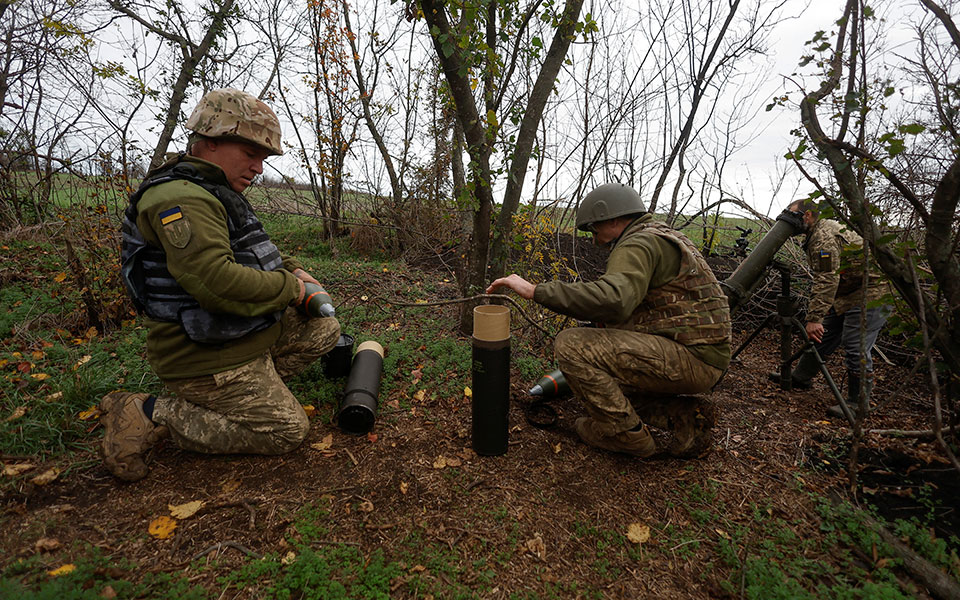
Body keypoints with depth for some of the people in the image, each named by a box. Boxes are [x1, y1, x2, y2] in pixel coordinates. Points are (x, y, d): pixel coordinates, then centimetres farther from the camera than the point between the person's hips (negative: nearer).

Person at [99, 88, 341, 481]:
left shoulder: (214, 194, 13)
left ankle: (253, 389, 9)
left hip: (244, 332, 10)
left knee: (325, 329, 12)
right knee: (285, 430, -5)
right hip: (207, 357, -10)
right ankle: (150, 415, -2)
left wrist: (291, 270, 6)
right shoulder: (181, 198, -22)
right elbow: (215, 280, -36)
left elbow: (249, 253, 26)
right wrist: (288, 288, -20)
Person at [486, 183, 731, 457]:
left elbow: (612, 299, -32)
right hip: (702, 354, 10)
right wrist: (608, 320, 12)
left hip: (692, 358, -10)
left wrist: (535, 290, -28)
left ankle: (626, 433, -2)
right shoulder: (666, 238, 20)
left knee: (571, 345, -17)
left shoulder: (639, 243, -13)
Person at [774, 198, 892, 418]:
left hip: (871, 295, -11)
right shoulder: (822, 231, 14)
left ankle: (857, 404, 1)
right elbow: (823, 279, 20)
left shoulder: (824, 236, -20)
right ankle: (801, 377, 27)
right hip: (850, 294, 11)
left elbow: (827, 280, -29)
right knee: (823, 336, 14)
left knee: (856, 347, -9)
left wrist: (813, 318, -32)